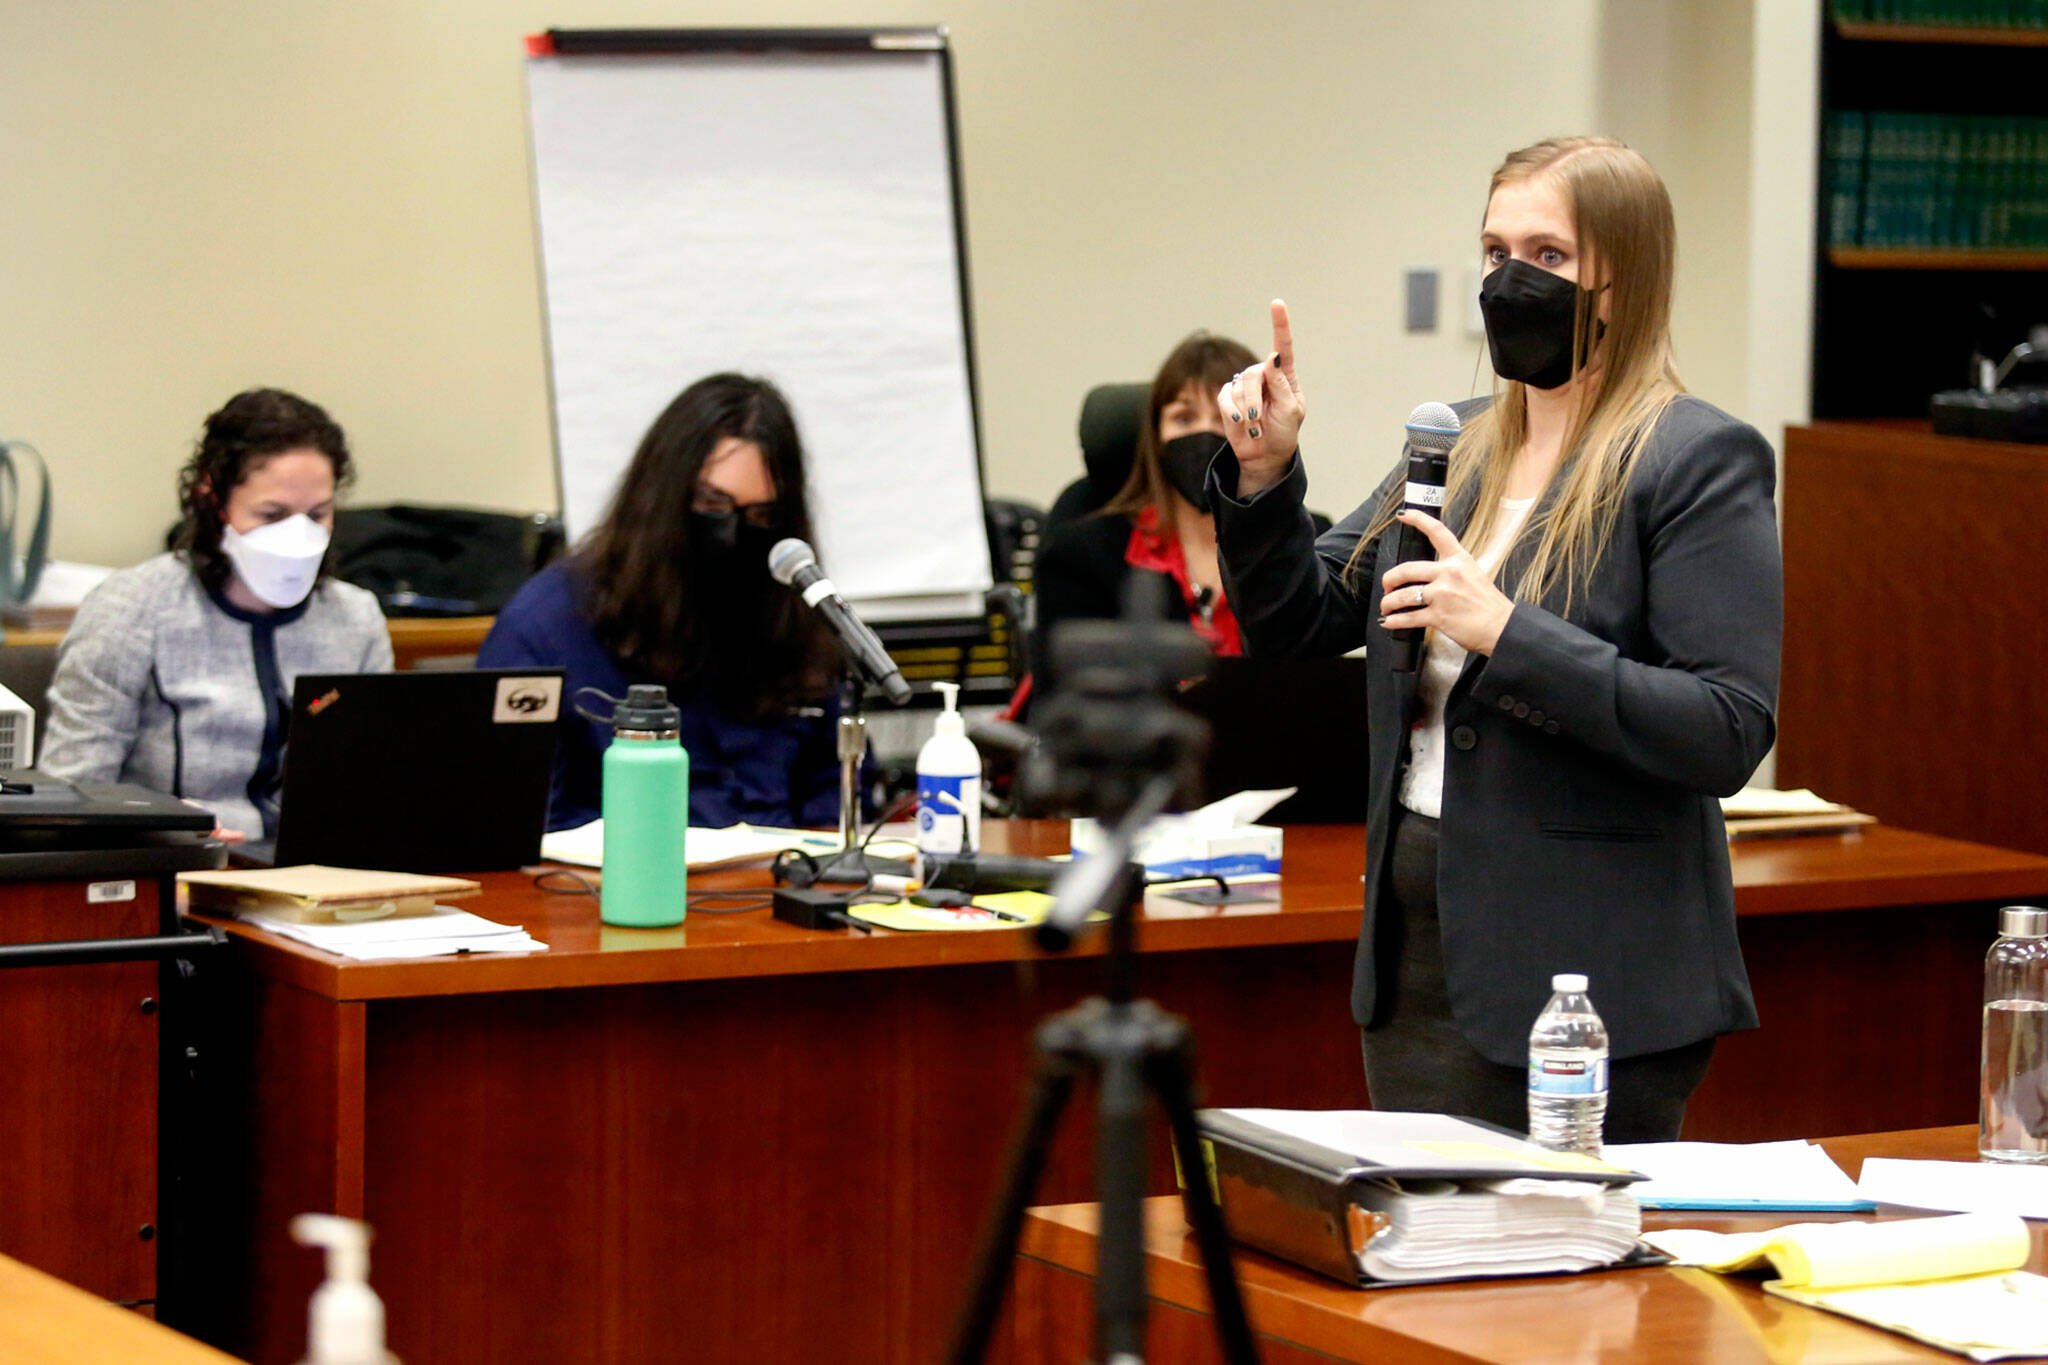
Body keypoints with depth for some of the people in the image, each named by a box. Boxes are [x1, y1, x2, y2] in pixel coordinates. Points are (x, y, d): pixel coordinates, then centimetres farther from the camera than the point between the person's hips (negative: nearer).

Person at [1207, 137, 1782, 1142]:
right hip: (1418, 951, 7)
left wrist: (1508, 633, -23)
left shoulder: (1698, 461, -10)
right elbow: (1296, 623, 17)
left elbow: (1729, 734, -18)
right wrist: (1264, 479, -1)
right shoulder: (1454, 443, 12)